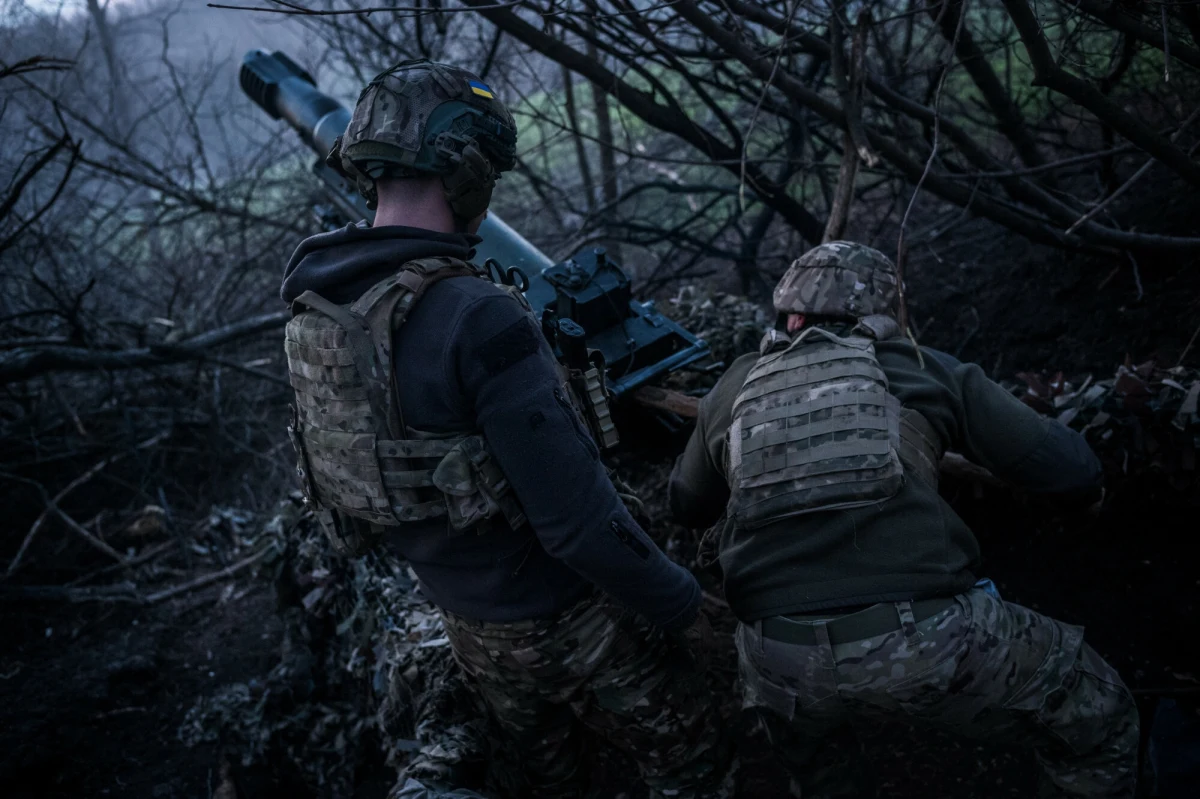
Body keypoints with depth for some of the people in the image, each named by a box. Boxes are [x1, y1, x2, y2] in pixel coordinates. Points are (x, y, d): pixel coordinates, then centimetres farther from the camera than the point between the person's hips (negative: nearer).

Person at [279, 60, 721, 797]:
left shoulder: (314, 310, -5)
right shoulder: (479, 320, -30)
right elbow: (578, 517, -28)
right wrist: (678, 604, -14)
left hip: (466, 625, 7)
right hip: (563, 627, -7)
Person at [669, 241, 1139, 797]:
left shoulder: (733, 387, 18)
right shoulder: (922, 370, 11)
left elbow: (688, 507, 34)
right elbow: (1076, 473, 9)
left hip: (778, 664, 4)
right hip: (922, 639, -3)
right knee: (1098, 718, 20)